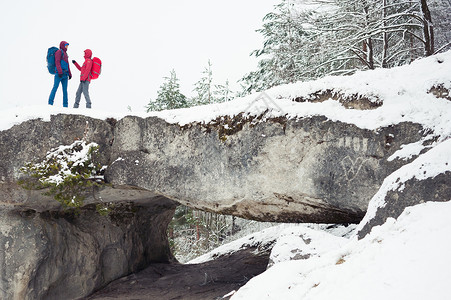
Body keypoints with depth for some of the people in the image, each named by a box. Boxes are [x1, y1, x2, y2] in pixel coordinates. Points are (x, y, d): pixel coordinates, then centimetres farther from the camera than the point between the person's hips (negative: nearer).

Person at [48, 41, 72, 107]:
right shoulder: (59, 52, 0)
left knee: (65, 89, 4)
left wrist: (69, 74, 20)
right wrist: (60, 72, -20)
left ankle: (65, 105, 3)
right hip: (59, 73, -8)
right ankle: (50, 103, -10)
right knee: (55, 87, -10)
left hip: (65, 74, 8)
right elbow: (57, 62, -11)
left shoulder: (65, 53, 24)